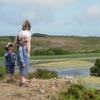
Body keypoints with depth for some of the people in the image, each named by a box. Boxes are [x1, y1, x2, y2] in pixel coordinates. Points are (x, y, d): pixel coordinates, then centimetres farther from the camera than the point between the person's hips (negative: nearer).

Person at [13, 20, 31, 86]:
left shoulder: (19, 32, 9)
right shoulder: (27, 33, -11)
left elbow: (15, 42, 11)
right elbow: (28, 43, -13)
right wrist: (28, 53, -10)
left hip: (19, 49, 7)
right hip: (25, 49, -7)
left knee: (25, 65, 18)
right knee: (24, 65, -3)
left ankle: (24, 79, 26)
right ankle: (22, 82, -3)